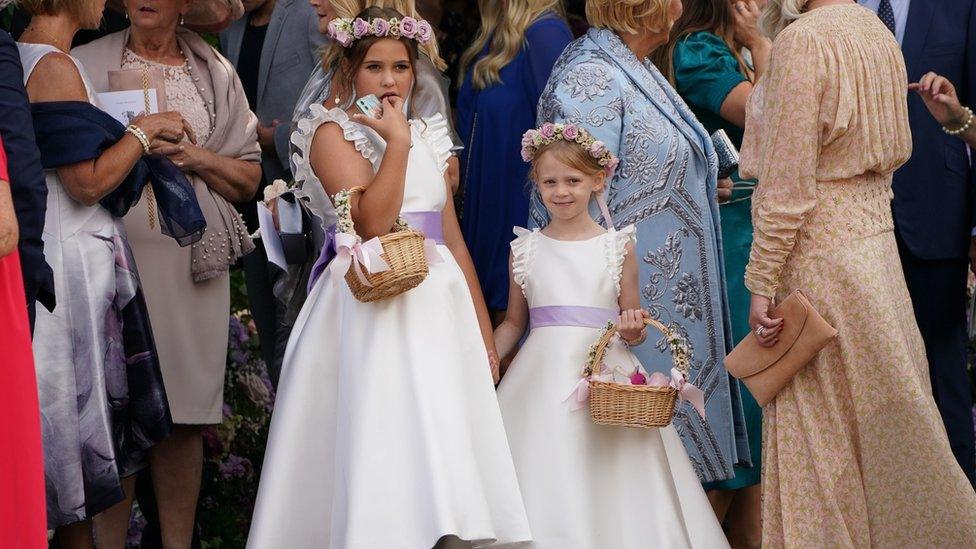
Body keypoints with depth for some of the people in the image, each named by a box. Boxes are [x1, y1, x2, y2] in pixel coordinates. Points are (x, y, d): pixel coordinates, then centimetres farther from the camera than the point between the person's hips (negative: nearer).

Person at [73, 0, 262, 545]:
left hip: (192, 259, 2)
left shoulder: (215, 72, 14)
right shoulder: (87, 65, 8)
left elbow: (249, 178, 13)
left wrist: (196, 157, -3)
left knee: (183, 416, 1)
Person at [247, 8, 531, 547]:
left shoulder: (428, 137, 16)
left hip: (440, 305, 6)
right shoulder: (335, 132, -2)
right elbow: (372, 221, -17)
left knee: (443, 444, 2)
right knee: (381, 438, -11)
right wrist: (396, 141, -12)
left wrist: (484, 333, 13)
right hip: (371, 308, -6)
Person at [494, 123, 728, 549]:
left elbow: (632, 325, 10)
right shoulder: (525, 249, 8)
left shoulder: (617, 246, 5)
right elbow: (514, 322, 14)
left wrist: (634, 329, -12)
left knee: (609, 479, -4)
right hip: (544, 379, 1)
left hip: (607, 373, -1)